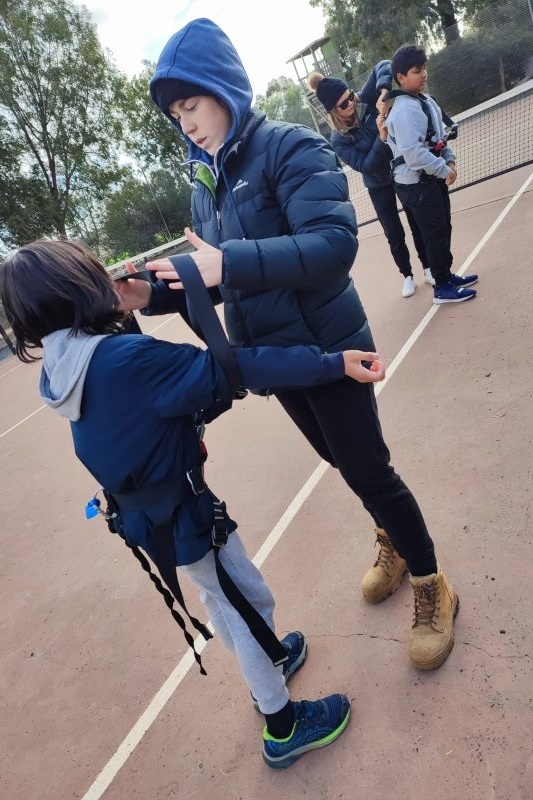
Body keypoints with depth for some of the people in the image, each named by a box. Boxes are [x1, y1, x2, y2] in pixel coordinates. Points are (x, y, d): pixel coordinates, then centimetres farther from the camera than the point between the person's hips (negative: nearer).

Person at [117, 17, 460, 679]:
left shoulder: (291, 148, -15)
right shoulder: (205, 183, 8)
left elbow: (335, 243, -28)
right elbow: (213, 277, 8)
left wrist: (231, 262, -36)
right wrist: (153, 295, -10)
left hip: (326, 347, -7)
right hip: (269, 355, 7)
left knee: (366, 470, 0)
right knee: (344, 462, 21)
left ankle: (431, 588, 24)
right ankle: (393, 542, 47)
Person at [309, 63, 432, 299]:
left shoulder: (365, 100, -15)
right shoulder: (338, 139, -21)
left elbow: (383, 66, -13)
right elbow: (365, 166, -26)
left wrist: (384, 91, -31)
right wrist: (381, 138, -37)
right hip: (379, 185, -2)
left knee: (417, 224, 11)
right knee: (395, 234, 6)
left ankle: (428, 269, 29)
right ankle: (407, 276, 28)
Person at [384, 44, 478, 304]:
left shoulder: (426, 100, 10)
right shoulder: (405, 109, -21)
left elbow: (439, 135, 20)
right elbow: (413, 153, -30)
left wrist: (449, 159, 3)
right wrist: (444, 170, -20)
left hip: (432, 177, 9)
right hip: (415, 183, -9)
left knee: (443, 229, 16)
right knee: (435, 233, -2)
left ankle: (446, 275, 31)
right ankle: (442, 287, 9)